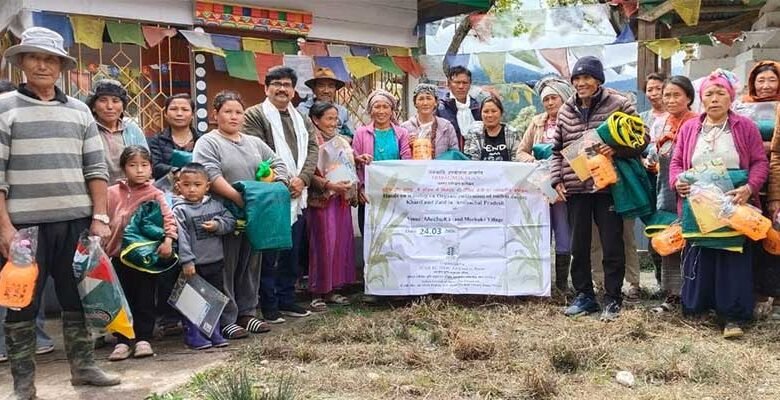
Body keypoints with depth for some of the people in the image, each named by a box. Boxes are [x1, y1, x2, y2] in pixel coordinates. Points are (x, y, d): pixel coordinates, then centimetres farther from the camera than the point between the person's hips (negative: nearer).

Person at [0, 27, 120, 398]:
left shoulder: (79, 111, 10)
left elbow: (96, 168, 9)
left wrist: (99, 217, 2)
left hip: (76, 221, 3)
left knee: (79, 298, 11)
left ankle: (83, 366, 24)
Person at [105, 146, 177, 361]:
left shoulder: (155, 194, -3)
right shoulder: (112, 194, 3)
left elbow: (168, 217, -10)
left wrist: (167, 240, -23)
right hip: (119, 255, 2)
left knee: (145, 300, 6)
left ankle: (143, 339, 16)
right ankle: (123, 341, 16)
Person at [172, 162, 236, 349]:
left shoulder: (215, 205, 5)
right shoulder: (180, 210, -11)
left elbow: (231, 221, 5)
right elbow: (180, 237, -18)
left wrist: (217, 225, -16)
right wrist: (186, 261, -23)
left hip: (215, 262, 5)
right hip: (194, 265, -5)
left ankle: (214, 332, 25)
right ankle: (193, 334, 15)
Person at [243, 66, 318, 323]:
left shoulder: (301, 119, 18)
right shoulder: (255, 115, -2)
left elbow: (312, 149, 9)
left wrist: (301, 179, -8)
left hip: (296, 195, 6)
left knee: (292, 253, 13)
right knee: (269, 254, -1)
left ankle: (286, 299, 24)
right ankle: (268, 306, 7)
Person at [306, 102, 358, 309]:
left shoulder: (342, 141, 15)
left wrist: (352, 190, 10)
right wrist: (330, 185, -23)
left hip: (342, 199, 7)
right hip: (322, 200, -7)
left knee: (342, 243, 7)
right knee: (323, 245, -5)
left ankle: (333, 289, 16)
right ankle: (318, 292, 4)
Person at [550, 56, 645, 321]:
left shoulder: (619, 104, -3)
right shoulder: (565, 111, 10)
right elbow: (557, 150, 16)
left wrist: (617, 149, -20)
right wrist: (557, 180, 7)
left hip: (608, 186, -4)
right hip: (575, 189, 4)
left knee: (612, 246, 2)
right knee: (579, 246, 10)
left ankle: (612, 299, 13)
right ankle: (584, 296, 22)